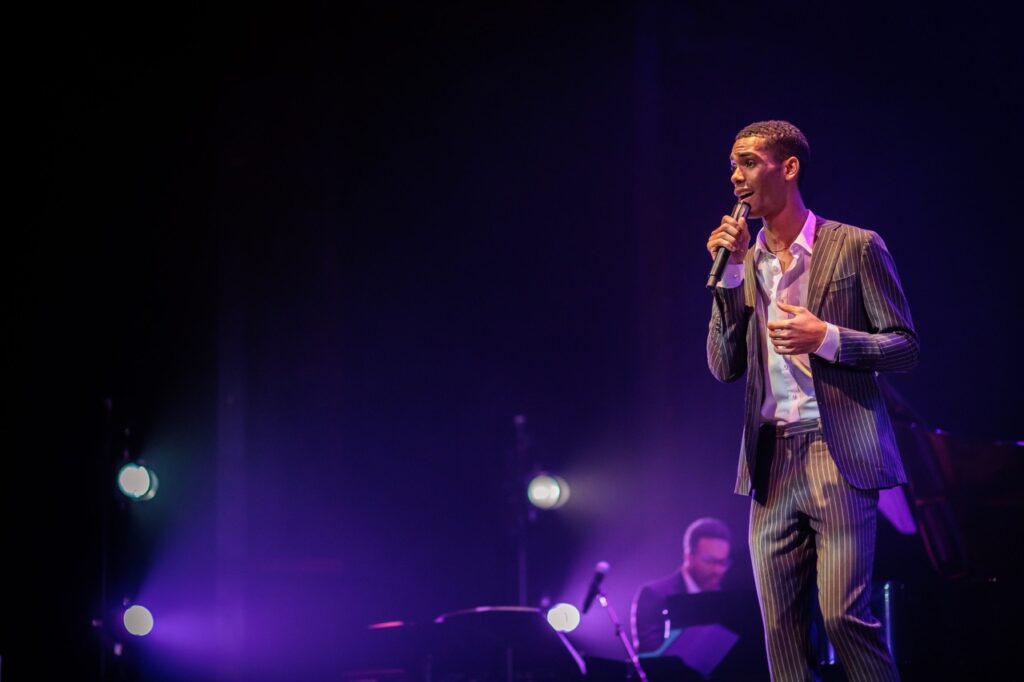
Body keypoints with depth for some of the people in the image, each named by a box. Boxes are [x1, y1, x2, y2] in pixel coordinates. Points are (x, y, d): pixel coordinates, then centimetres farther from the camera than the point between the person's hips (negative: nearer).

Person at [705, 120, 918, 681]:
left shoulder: (855, 247, 0)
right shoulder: (743, 261, 13)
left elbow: (904, 346, 0)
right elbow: (724, 367, 7)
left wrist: (826, 338, -16)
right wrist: (729, 275, -3)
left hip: (838, 456, -5)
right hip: (771, 463, 5)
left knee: (843, 614, -11)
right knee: (781, 625, 3)